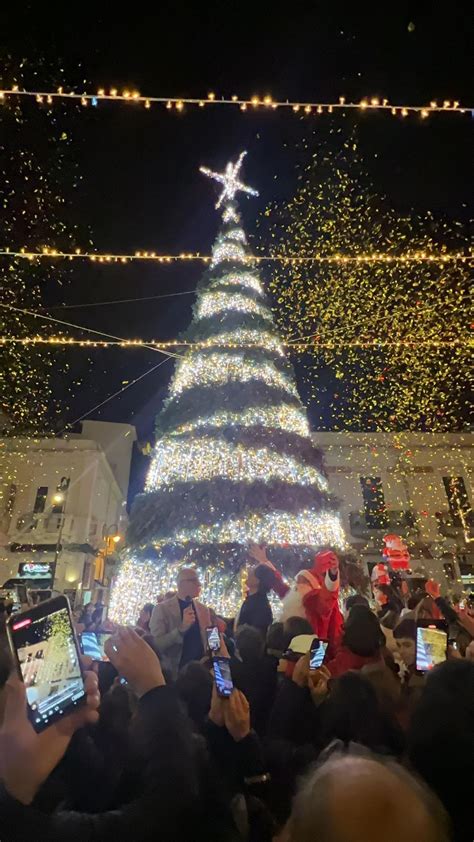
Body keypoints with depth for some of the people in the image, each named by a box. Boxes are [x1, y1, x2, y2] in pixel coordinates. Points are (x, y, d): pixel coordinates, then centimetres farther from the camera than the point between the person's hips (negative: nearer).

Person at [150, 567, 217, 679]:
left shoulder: (204, 609, 3)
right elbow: (155, 645, -17)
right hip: (175, 672, -4)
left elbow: (207, 640, 11)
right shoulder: (162, 608, -10)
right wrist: (181, 628, -27)